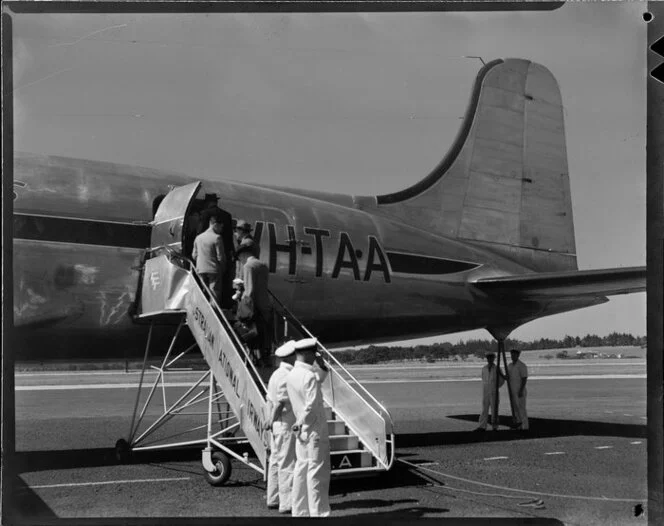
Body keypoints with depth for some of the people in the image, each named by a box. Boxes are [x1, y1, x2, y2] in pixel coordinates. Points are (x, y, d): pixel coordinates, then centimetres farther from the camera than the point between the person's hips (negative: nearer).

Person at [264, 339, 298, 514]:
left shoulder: (277, 374, 12)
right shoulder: (287, 377, -18)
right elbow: (280, 403, -20)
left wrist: (271, 420, 13)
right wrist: (272, 421, -10)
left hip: (278, 426, 10)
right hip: (287, 426, -10)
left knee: (276, 462, 15)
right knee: (287, 464, -5)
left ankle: (274, 500, 23)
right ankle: (287, 503, -2)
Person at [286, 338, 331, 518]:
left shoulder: (291, 375, 10)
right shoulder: (309, 376, -18)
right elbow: (312, 405, -24)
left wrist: (322, 367, 9)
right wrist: (301, 423, -12)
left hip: (302, 431, 9)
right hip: (315, 429, -9)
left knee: (302, 470, 13)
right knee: (317, 472, -3)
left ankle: (300, 511, 19)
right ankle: (318, 513, 1)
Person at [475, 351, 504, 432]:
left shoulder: (497, 369, -4)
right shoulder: (484, 369, 6)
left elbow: (502, 380, 4)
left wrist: (495, 387, 4)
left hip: (494, 393, -3)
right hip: (485, 392, 3)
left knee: (494, 410, 1)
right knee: (484, 409, -1)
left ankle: (495, 426, 9)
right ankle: (482, 427, -3)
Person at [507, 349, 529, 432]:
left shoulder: (522, 365, -12)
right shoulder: (509, 366, 13)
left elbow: (524, 378, -17)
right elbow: (508, 378, 15)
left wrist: (521, 391, -23)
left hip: (520, 390, -8)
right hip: (512, 391, 8)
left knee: (521, 408, -6)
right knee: (515, 408, 8)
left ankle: (524, 426, -3)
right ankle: (518, 423, 13)